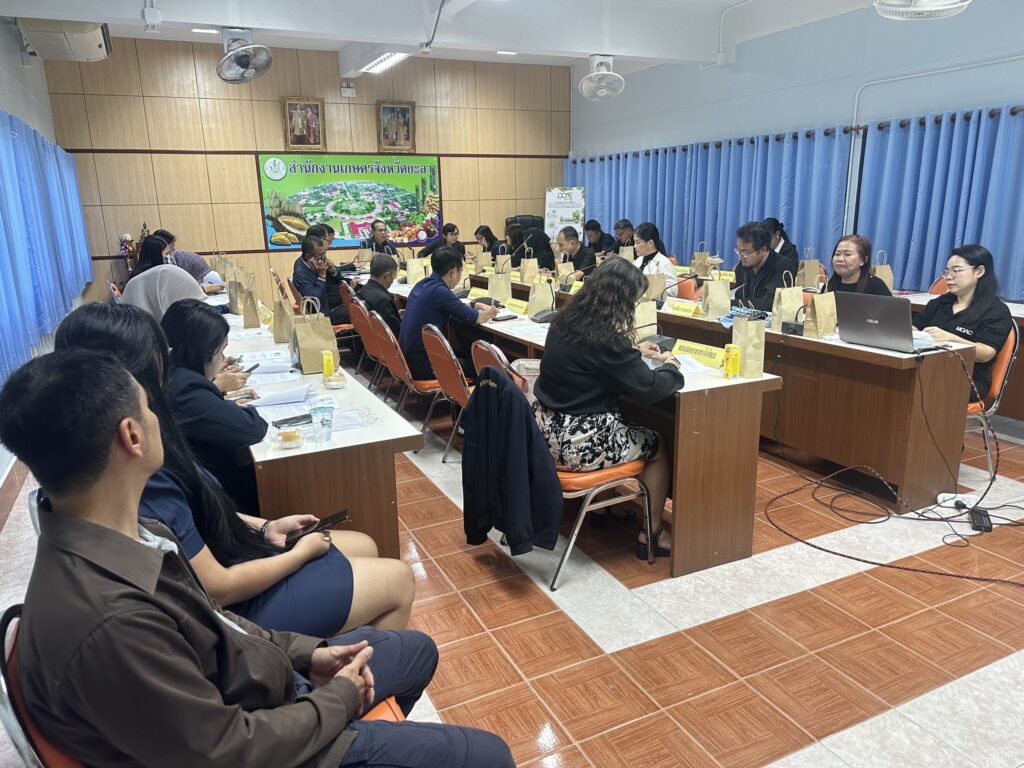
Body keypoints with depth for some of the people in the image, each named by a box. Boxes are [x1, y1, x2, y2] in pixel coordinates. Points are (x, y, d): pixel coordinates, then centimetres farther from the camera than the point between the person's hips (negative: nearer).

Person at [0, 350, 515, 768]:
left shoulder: (122, 533, -10)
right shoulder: (110, 623, -38)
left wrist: (305, 651, 0)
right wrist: (338, 699, -12)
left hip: (258, 685, 8)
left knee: (417, 649, 23)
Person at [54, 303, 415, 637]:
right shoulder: (141, 476, -33)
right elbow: (217, 589, -25)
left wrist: (266, 526, 5)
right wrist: (301, 553, -11)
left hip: (232, 556, 9)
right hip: (236, 605, -9)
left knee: (364, 547, 18)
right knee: (398, 579, 1)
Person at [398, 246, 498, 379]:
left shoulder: (423, 284, 5)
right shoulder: (438, 291, -21)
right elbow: (477, 319, -10)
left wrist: (476, 306, 21)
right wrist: (489, 313, 10)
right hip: (419, 365, -9)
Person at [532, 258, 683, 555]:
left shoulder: (566, 320, 2)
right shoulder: (607, 337, -22)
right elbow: (650, 389, -15)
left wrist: (633, 351, 24)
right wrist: (670, 365, 4)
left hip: (547, 429, 8)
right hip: (580, 442, -8)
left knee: (633, 426, 32)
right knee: (659, 445, 15)